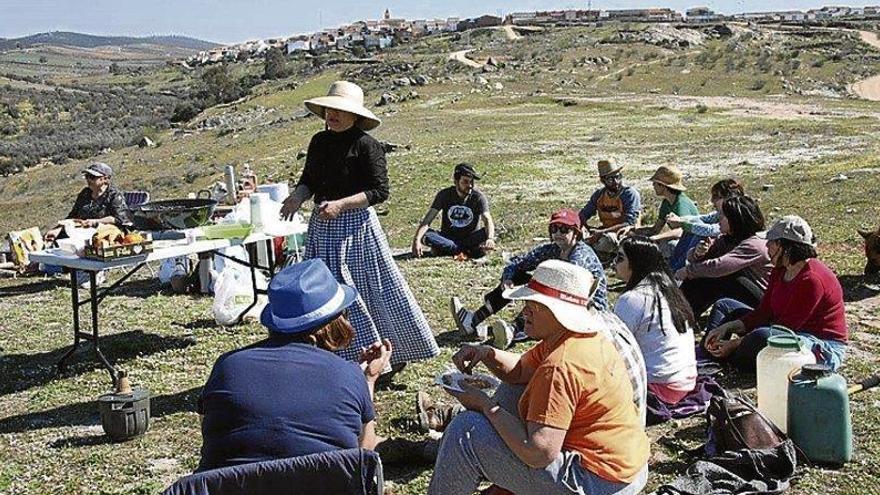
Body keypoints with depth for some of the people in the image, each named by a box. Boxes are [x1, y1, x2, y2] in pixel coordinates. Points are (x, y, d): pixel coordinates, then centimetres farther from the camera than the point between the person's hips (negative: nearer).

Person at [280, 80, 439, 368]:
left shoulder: (366, 145, -11)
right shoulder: (319, 142, 8)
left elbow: (380, 191, -15)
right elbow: (309, 180, 18)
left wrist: (340, 204, -22)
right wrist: (297, 196, -4)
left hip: (356, 224, -7)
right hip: (322, 226, 7)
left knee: (373, 289, 0)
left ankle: (397, 353, 17)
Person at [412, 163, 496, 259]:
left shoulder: (478, 196, -10)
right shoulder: (444, 195, -8)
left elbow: (488, 220, -24)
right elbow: (427, 220, -15)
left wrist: (490, 239, -46)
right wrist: (417, 239, -34)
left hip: (470, 238, -1)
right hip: (448, 237, 1)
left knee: (487, 233, -31)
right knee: (426, 235, -28)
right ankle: (468, 250, -30)